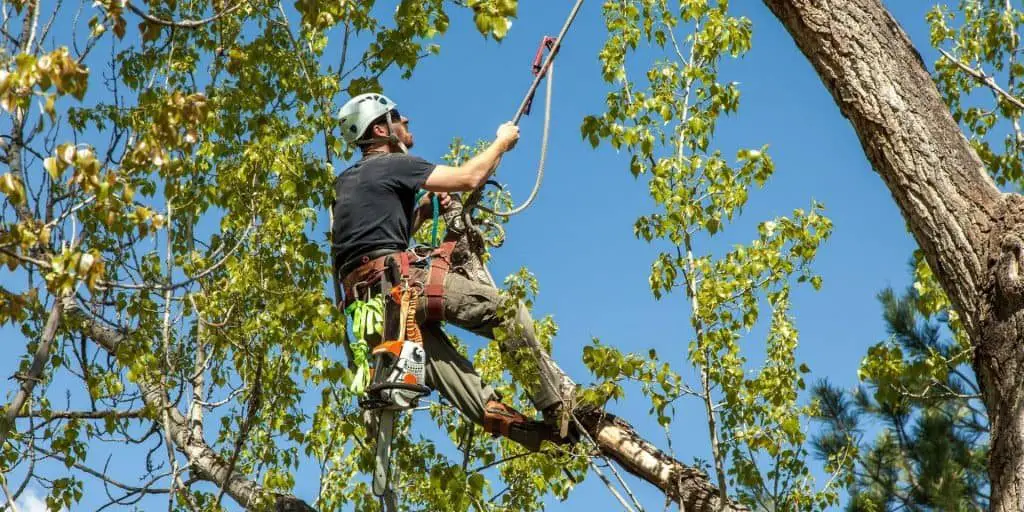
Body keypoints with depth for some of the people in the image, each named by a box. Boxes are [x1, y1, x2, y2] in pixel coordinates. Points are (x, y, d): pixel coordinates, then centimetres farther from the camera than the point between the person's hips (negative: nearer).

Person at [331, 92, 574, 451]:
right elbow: (469, 178, -1)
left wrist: (425, 206, 26)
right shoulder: (393, 164, 1)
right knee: (507, 311, -4)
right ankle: (557, 406, -4)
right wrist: (502, 142, 14)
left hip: (364, 298, 9)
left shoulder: (347, 181, 27)